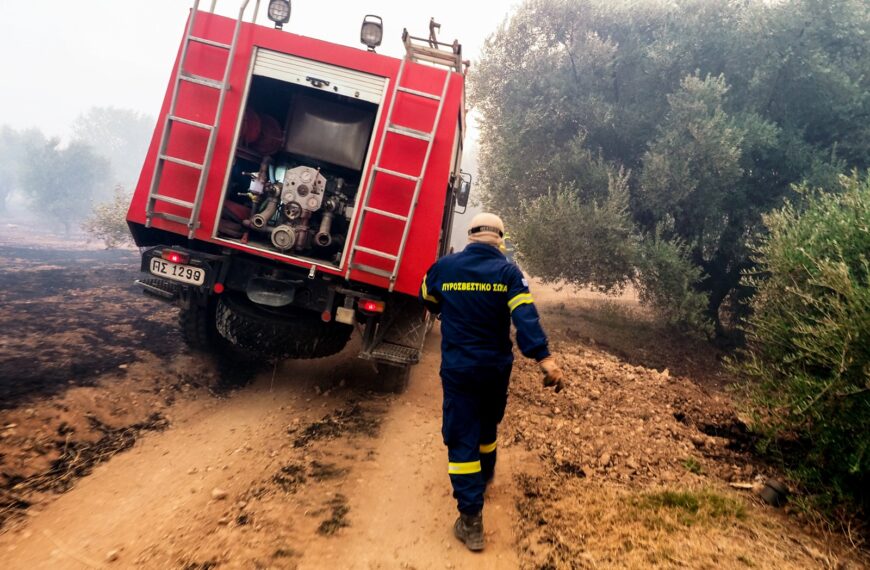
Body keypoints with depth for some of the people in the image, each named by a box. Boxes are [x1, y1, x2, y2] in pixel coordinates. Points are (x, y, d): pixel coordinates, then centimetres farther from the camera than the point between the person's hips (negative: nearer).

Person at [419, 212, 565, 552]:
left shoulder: (444, 267, -3)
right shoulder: (508, 271, -9)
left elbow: (427, 301, 15)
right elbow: (526, 316, -21)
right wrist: (545, 359, -27)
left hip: (458, 368, -1)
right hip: (496, 367, 2)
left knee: (461, 436, 1)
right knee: (487, 424, 26)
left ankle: (471, 521, -2)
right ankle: (485, 474, 52)